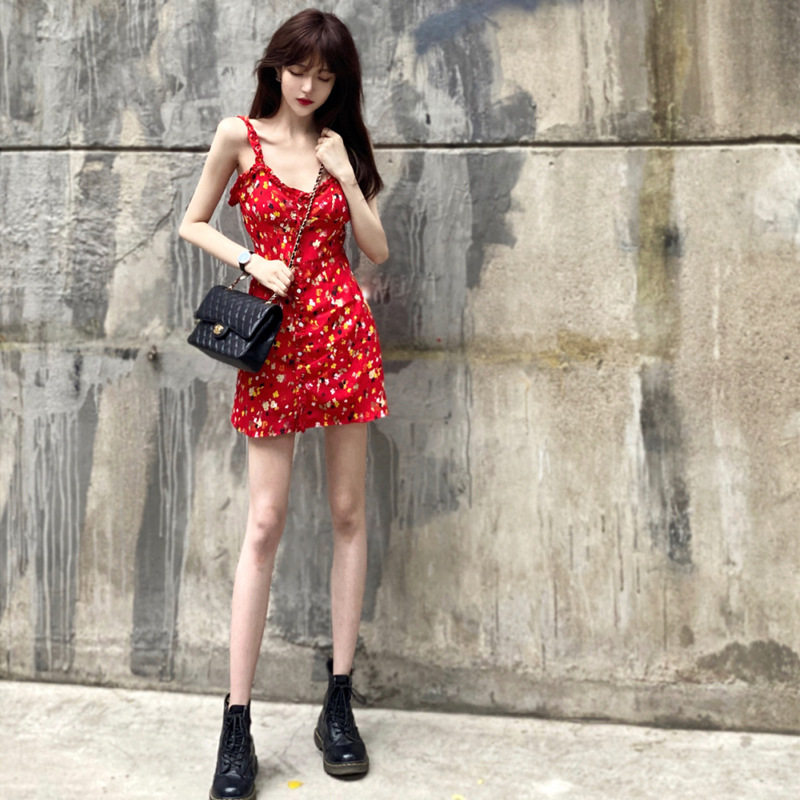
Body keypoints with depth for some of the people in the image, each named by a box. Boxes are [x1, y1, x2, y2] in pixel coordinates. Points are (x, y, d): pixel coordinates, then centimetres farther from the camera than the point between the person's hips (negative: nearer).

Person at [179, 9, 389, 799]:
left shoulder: (340, 146, 10)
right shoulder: (241, 136, 2)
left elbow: (377, 250, 7)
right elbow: (193, 225, 8)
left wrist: (344, 174, -4)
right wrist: (251, 261, -7)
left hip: (344, 330, 3)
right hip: (276, 334, -3)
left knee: (348, 512, 3)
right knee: (265, 522, -6)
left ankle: (339, 703, 13)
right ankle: (236, 727, -1)